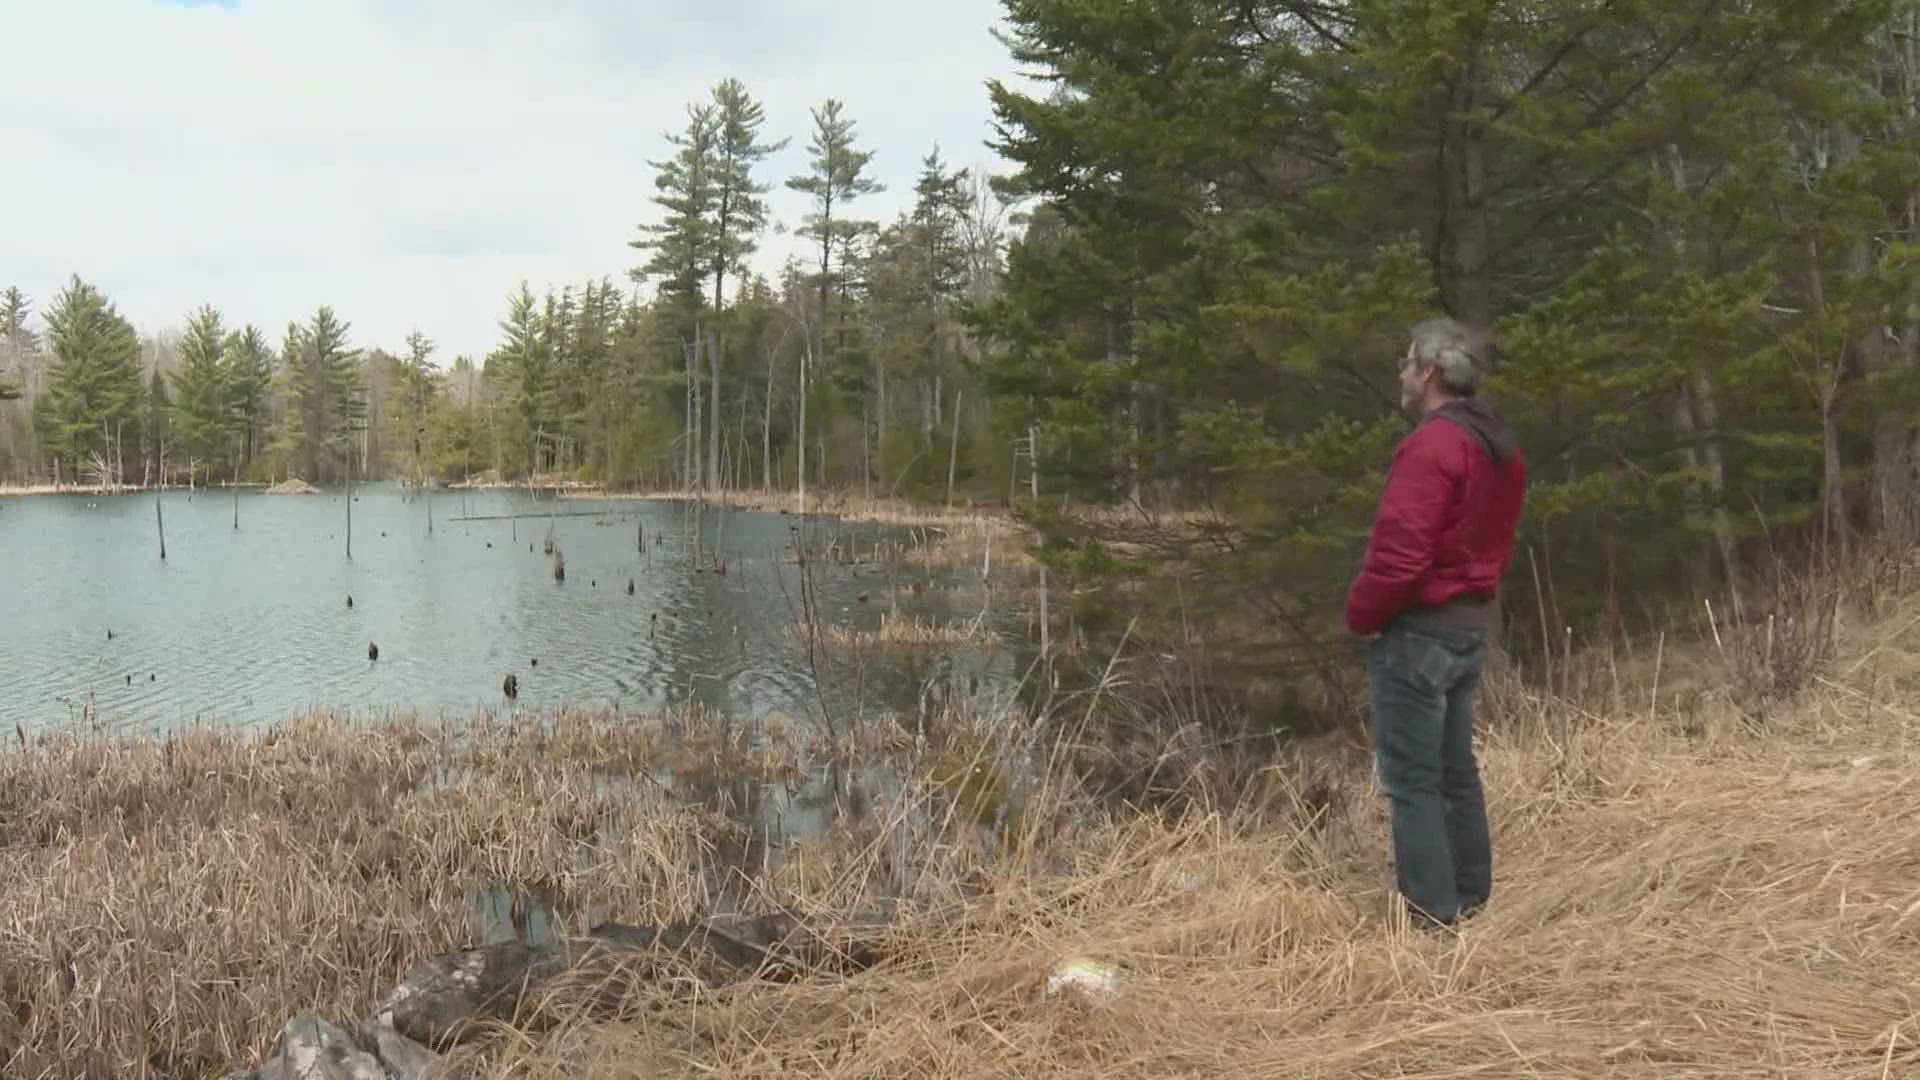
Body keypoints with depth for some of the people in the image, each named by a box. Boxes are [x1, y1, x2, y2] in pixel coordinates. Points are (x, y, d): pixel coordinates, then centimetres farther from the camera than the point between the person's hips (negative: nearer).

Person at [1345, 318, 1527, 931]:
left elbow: (1400, 551, -26)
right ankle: (1468, 896, 25)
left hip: (1416, 629, -9)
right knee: (1455, 768, 17)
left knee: (1411, 778, -2)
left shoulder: (1432, 445, -20)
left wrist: (1360, 614, -12)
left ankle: (1430, 913, 3)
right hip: (1471, 624, 10)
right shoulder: (1500, 446, 12)